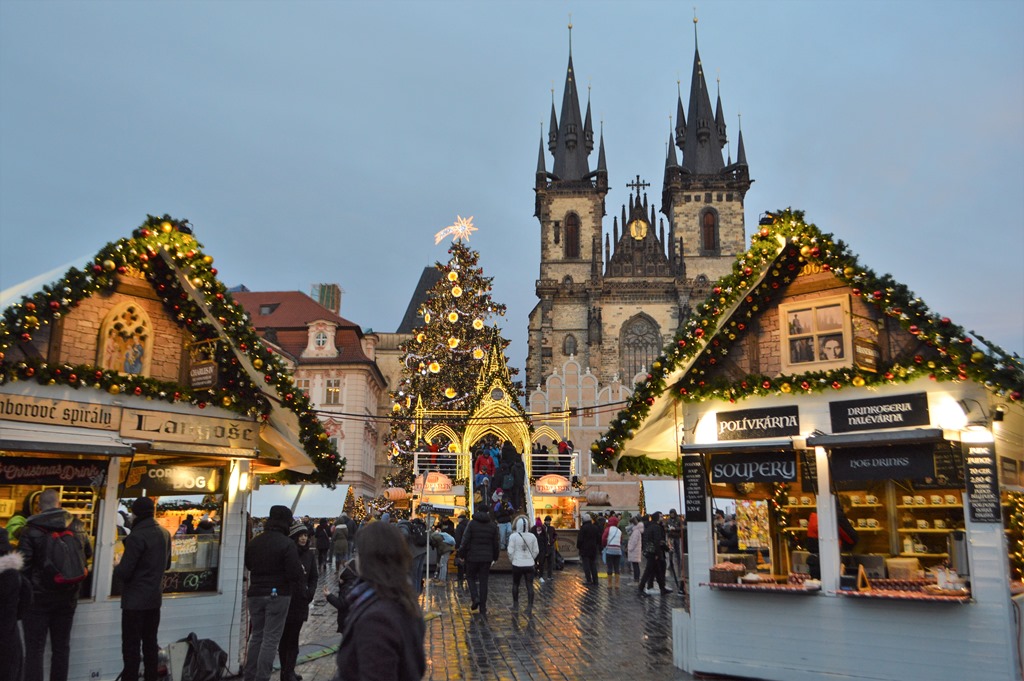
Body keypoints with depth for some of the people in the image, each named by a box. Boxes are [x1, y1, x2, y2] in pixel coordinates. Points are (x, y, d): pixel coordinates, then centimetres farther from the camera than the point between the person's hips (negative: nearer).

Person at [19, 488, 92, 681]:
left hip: (38, 597, -4)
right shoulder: (77, 527, 3)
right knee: (61, 647, 13)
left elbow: (23, 565, -13)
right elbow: (88, 554, 18)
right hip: (67, 597, 4)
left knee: (34, 649, 1)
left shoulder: (31, 530, -11)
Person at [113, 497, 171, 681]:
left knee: (131, 647, 0)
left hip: (135, 601, -7)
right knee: (151, 644, 14)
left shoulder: (137, 536, -19)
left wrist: (115, 568, 1)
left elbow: (123, 572, -19)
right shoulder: (165, 534, 5)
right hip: (155, 598, 7)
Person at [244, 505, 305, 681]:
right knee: (271, 639, 1)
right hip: (278, 595, -5)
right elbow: (295, 574, -19)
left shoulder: (254, 541, 2)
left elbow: (247, 564, 18)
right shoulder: (287, 544, -17)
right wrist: (302, 572, 2)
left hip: (255, 594, 6)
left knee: (256, 635, 17)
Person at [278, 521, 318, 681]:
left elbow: (314, 577, 13)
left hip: (300, 602, 4)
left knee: (293, 638, 5)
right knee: (284, 637, 4)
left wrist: (311, 591, -3)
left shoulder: (309, 555, 7)